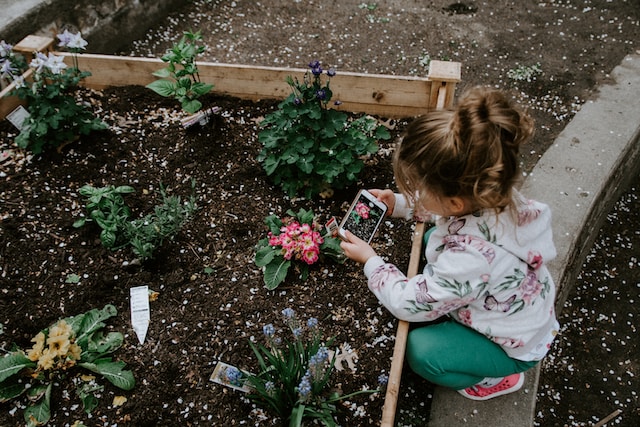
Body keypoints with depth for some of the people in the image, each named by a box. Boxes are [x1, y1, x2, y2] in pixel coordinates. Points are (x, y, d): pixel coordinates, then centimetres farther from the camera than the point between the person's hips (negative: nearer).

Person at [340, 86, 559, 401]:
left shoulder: (469, 258, -46)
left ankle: (498, 378, 10)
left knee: (419, 350, -17)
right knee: (432, 239, 7)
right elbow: (441, 209, 2)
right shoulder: (490, 195, -25)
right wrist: (399, 204, -8)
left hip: (516, 345, -7)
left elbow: (408, 304, -29)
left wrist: (370, 261, -15)